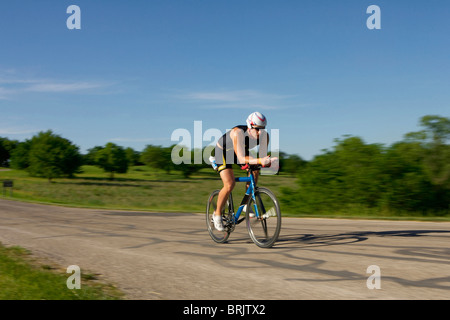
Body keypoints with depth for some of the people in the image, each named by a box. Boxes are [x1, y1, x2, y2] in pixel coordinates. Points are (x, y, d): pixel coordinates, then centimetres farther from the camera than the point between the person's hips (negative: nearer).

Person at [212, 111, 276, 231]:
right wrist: (260, 161, -61)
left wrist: (266, 161, -48)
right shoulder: (238, 133, -40)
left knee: (255, 171, -18)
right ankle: (217, 214, 3)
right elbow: (241, 158, -47)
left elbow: (263, 156, -25)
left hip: (243, 151, 6)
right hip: (223, 151, -6)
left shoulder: (264, 135, -24)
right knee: (229, 185, -19)